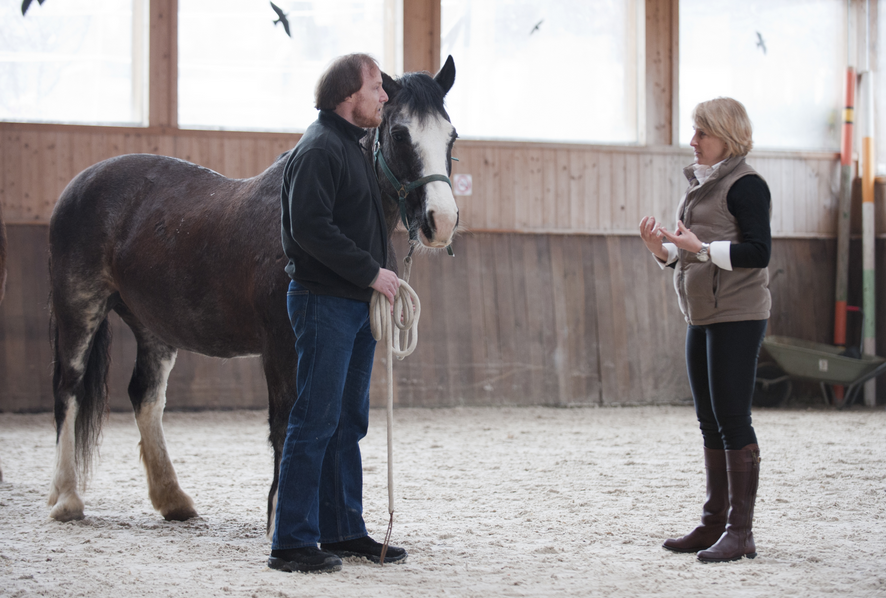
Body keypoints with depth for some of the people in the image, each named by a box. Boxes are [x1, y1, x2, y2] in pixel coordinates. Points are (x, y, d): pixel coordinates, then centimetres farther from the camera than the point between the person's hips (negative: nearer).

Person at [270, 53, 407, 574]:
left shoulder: (353, 147, 19)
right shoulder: (320, 149, -13)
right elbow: (311, 228, -23)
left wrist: (380, 276, 11)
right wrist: (371, 272, -20)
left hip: (357, 302, 10)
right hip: (325, 301, -10)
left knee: (349, 422, 14)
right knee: (316, 420, -9)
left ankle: (344, 531, 22)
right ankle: (292, 543, -6)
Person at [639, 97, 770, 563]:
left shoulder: (745, 185, -11)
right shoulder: (702, 184, 16)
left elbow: (757, 251, -18)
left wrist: (702, 247, -25)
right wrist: (662, 250, 1)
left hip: (737, 317, -10)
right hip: (702, 317, 10)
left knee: (732, 420, -9)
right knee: (710, 423, 13)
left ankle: (740, 532, -5)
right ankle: (714, 524, 22)